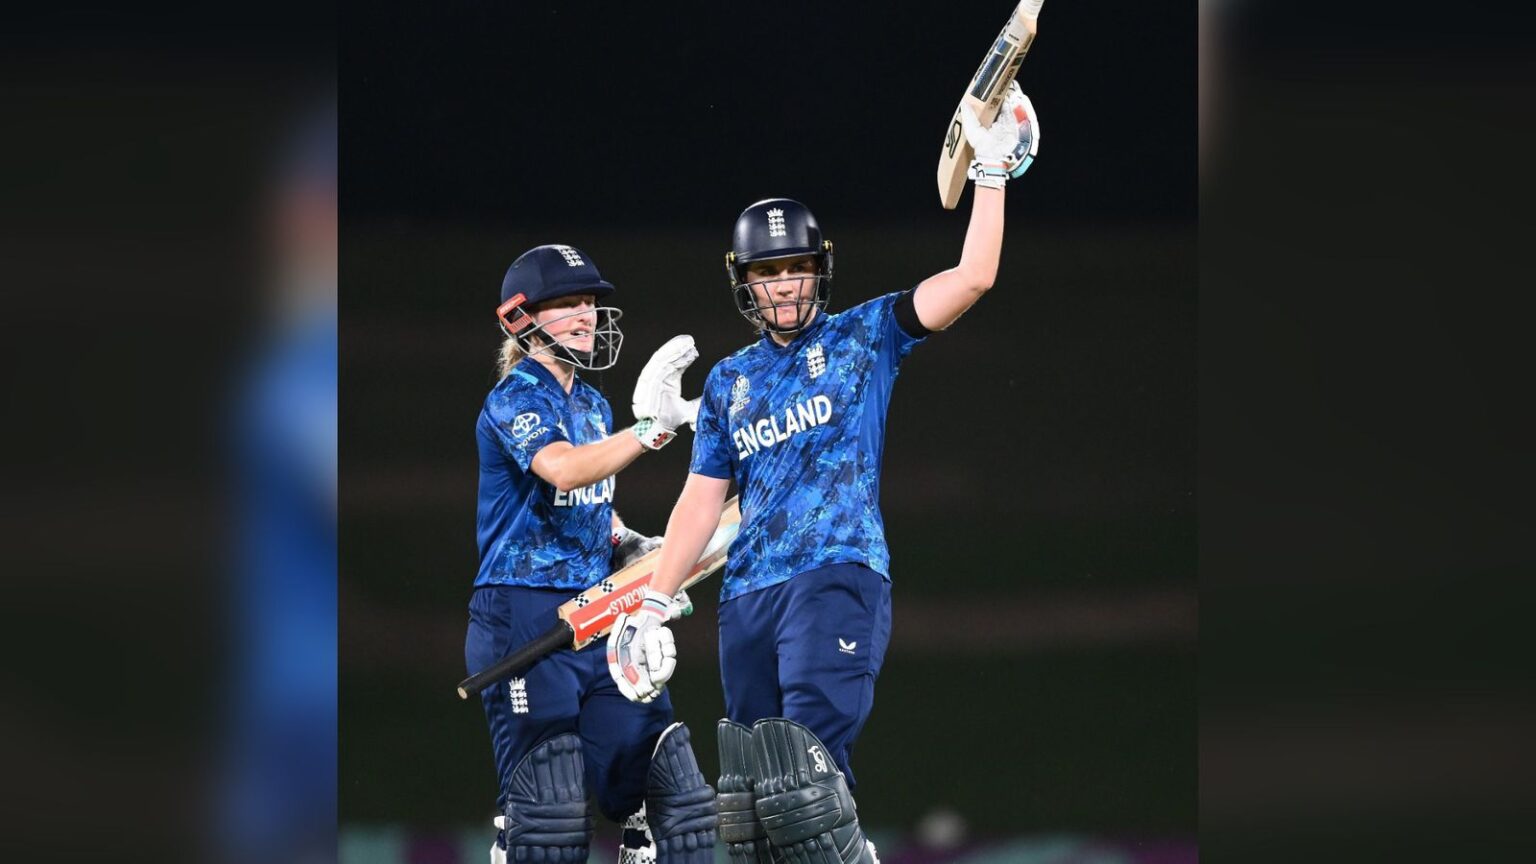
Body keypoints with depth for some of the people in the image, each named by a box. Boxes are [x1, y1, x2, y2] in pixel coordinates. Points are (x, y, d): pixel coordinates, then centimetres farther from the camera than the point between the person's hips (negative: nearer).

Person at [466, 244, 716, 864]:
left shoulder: (594, 406, 16)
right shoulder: (514, 398, -9)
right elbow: (563, 469, -30)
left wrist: (629, 546, 8)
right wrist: (651, 427, -40)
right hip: (524, 619, -8)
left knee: (665, 790, 1)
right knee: (547, 812, -12)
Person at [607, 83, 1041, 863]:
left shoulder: (865, 338, 8)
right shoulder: (730, 381, 20)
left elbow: (972, 278, -2)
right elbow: (702, 497, 20)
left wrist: (991, 175, -6)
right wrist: (652, 606, 13)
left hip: (839, 578, -5)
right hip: (748, 595, 5)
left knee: (805, 776, -23)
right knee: (751, 793, 1)